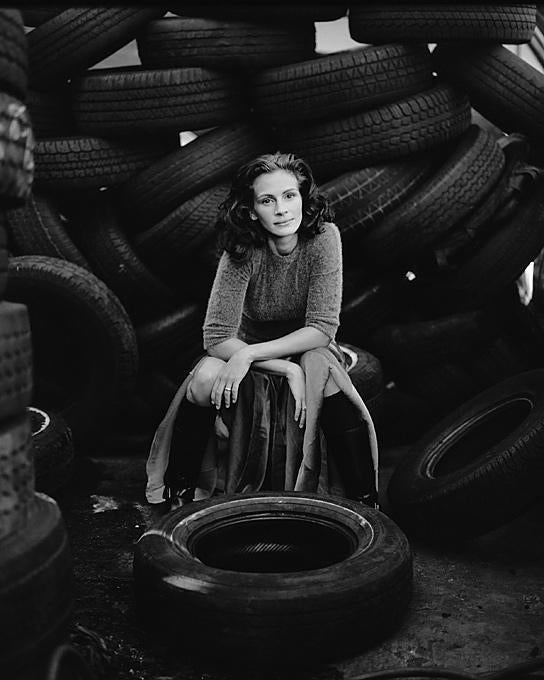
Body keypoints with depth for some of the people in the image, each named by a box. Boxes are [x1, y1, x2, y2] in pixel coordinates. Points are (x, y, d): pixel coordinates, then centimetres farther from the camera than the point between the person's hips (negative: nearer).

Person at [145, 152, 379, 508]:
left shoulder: (324, 238, -21)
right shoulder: (242, 251, -21)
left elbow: (322, 328, -23)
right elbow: (217, 336, -23)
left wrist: (249, 354, -32)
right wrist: (287, 369, -33)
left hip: (308, 351, 0)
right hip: (247, 353, 0)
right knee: (204, 381, -30)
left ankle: (366, 507, -19)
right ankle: (178, 498, -9)